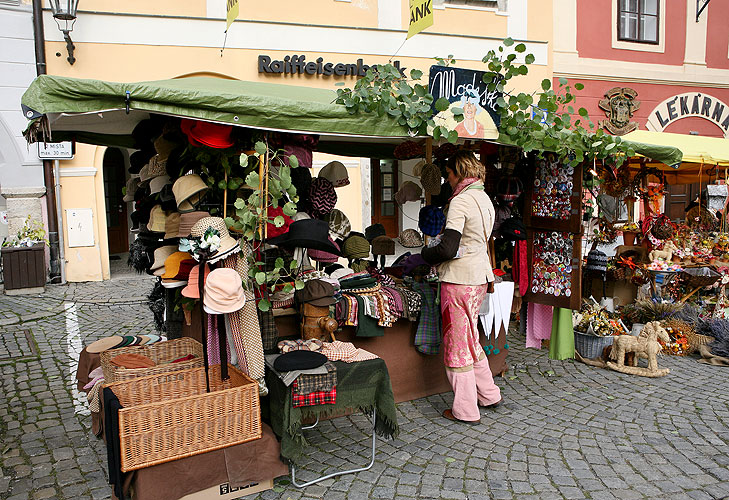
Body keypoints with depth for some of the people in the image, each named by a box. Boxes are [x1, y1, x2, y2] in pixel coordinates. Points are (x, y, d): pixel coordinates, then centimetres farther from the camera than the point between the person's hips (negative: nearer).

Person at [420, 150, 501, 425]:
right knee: (470, 339, 21)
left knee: (457, 343, 3)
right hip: (480, 277, 9)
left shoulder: (461, 200, -16)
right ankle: (489, 394, 32)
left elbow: (448, 249, -21)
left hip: (460, 279, -9)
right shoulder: (485, 199, 12)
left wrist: (426, 254, -4)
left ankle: (466, 410, 13)